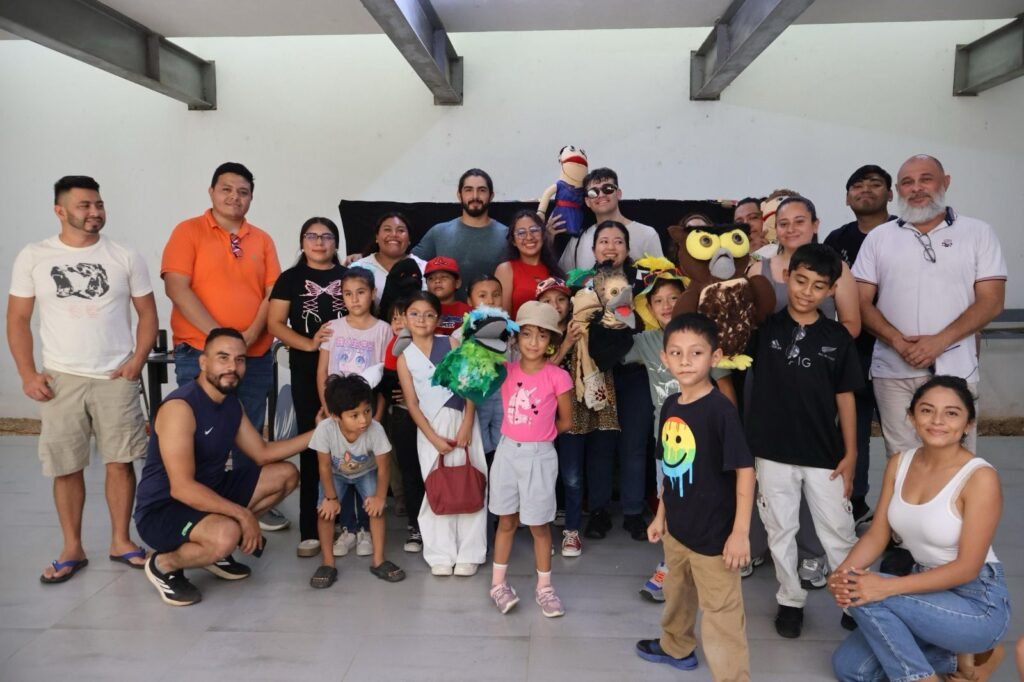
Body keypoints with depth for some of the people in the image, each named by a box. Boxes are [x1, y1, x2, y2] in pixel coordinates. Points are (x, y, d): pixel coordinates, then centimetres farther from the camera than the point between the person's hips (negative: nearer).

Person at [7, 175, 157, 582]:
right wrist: (28, 374, -3)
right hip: (61, 379, 1)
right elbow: (17, 319, 5)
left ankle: (121, 541, 17)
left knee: (120, 462, 2)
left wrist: (137, 361, -7)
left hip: (116, 379, 0)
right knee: (66, 468, 6)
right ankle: (72, 549, 20)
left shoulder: (126, 258, 2)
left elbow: (147, 314, 5)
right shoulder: (33, 258, 2)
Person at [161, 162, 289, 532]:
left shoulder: (262, 240, 10)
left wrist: (250, 335, -11)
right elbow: (176, 287, -11)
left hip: (255, 356, 4)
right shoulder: (188, 231, -1)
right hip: (200, 353, -3)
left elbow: (273, 293, 5)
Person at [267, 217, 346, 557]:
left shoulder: (349, 276, 13)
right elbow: (274, 323, 0)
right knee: (311, 445, 2)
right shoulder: (290, 278, 8)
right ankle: (310, 530, 8)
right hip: (307, 372, -1)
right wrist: (309, 343, -14)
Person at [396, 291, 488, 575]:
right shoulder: (405, 358, 3)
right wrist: (433, 438, -9)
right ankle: (441, 554, 16)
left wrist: (466, 424, -11)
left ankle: (469, 554, 13)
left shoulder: (452, 344, 2)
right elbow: (412, 403, 0)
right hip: (430, 428, 1)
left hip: (462, 421, 0)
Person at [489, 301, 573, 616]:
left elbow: (565, 421, 0)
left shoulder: (557, 376, -10)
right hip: (507, 451, 3)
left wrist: (538, 435, 6)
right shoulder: (505, 371, -1)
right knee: (506, 520, 14)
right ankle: (498, 583, 26)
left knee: (539, 525, 8)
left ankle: (544, 587, 23)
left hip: (540, 455, -2)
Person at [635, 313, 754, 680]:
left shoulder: (721, 409, -20)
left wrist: (740, 531, -20)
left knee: (721, 613, 2)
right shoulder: (669, 406, 1)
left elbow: (745, 469, -18)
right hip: (676, 527, 8)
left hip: (713, 533, -8)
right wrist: (661, 514, 16)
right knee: (676, 592, 28)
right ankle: (676, 647, 51)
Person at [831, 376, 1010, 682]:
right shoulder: (898, 463, -1)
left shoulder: (980, 477, -21)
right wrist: (842, 573, -21)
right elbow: (876, 535, -2)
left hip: (978, 602, -7)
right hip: (929, 588, 7)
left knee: (867, 596, -26)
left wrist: (888, 587, -30)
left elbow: (967, 568, -22)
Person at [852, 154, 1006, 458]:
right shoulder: (878, 237, 9)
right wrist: (898, 341, -12)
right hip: (893, 371, 1)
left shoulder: (978, 233, 6)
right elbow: (862, 302, 4)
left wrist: (939, 341, -14)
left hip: (954, 369, -1)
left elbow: (991, 301, -1)